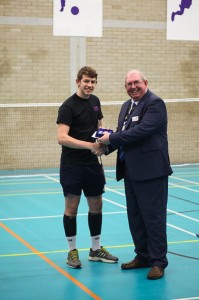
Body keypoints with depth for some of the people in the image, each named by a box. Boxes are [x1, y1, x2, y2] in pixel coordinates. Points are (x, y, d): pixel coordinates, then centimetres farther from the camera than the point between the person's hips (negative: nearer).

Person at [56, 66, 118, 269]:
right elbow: (62, 138, -22)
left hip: (92, 163, 7)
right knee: (71, 207, 1)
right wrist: (90, 145, -27)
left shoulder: (95, 101, 8)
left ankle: (96, 249, 25)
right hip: (72, 165, -7)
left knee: (96, 205, 12)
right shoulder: (68, 106, -13)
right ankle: (72, 251, 13)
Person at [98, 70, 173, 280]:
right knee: (135, 216, 15)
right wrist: (106, 146, -5)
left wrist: (111, 139, -16)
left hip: (151, 170, -9)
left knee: (153, 216, -2)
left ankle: (158, 261, 8)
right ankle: (143, 256, 27)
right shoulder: (126, 106, 16)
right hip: (130, 171, 9)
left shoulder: (155, 103, -12)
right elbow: (122, 133, 14)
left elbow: (142, 131, -23)